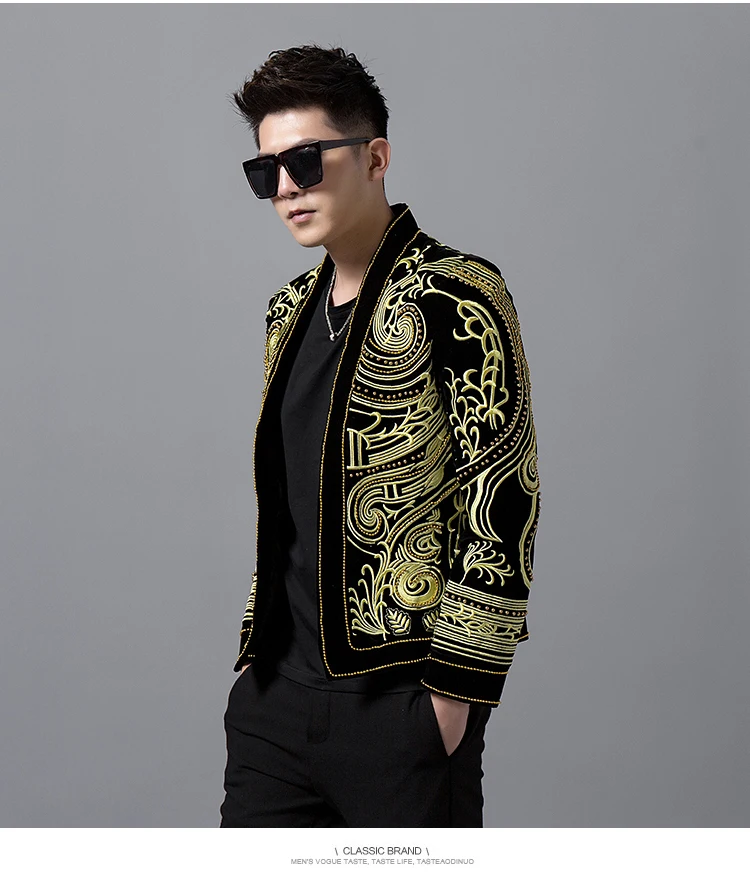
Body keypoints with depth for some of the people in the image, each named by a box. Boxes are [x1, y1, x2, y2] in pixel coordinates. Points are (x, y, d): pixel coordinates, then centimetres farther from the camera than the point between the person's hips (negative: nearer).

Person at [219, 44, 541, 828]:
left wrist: (456, 684, -15)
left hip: (399, 700, -6)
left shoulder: (453, 297, -9)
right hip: (276, 697, 7)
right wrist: (255, 649, 14)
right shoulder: (290, 312, 14)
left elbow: (503, 499, -13)